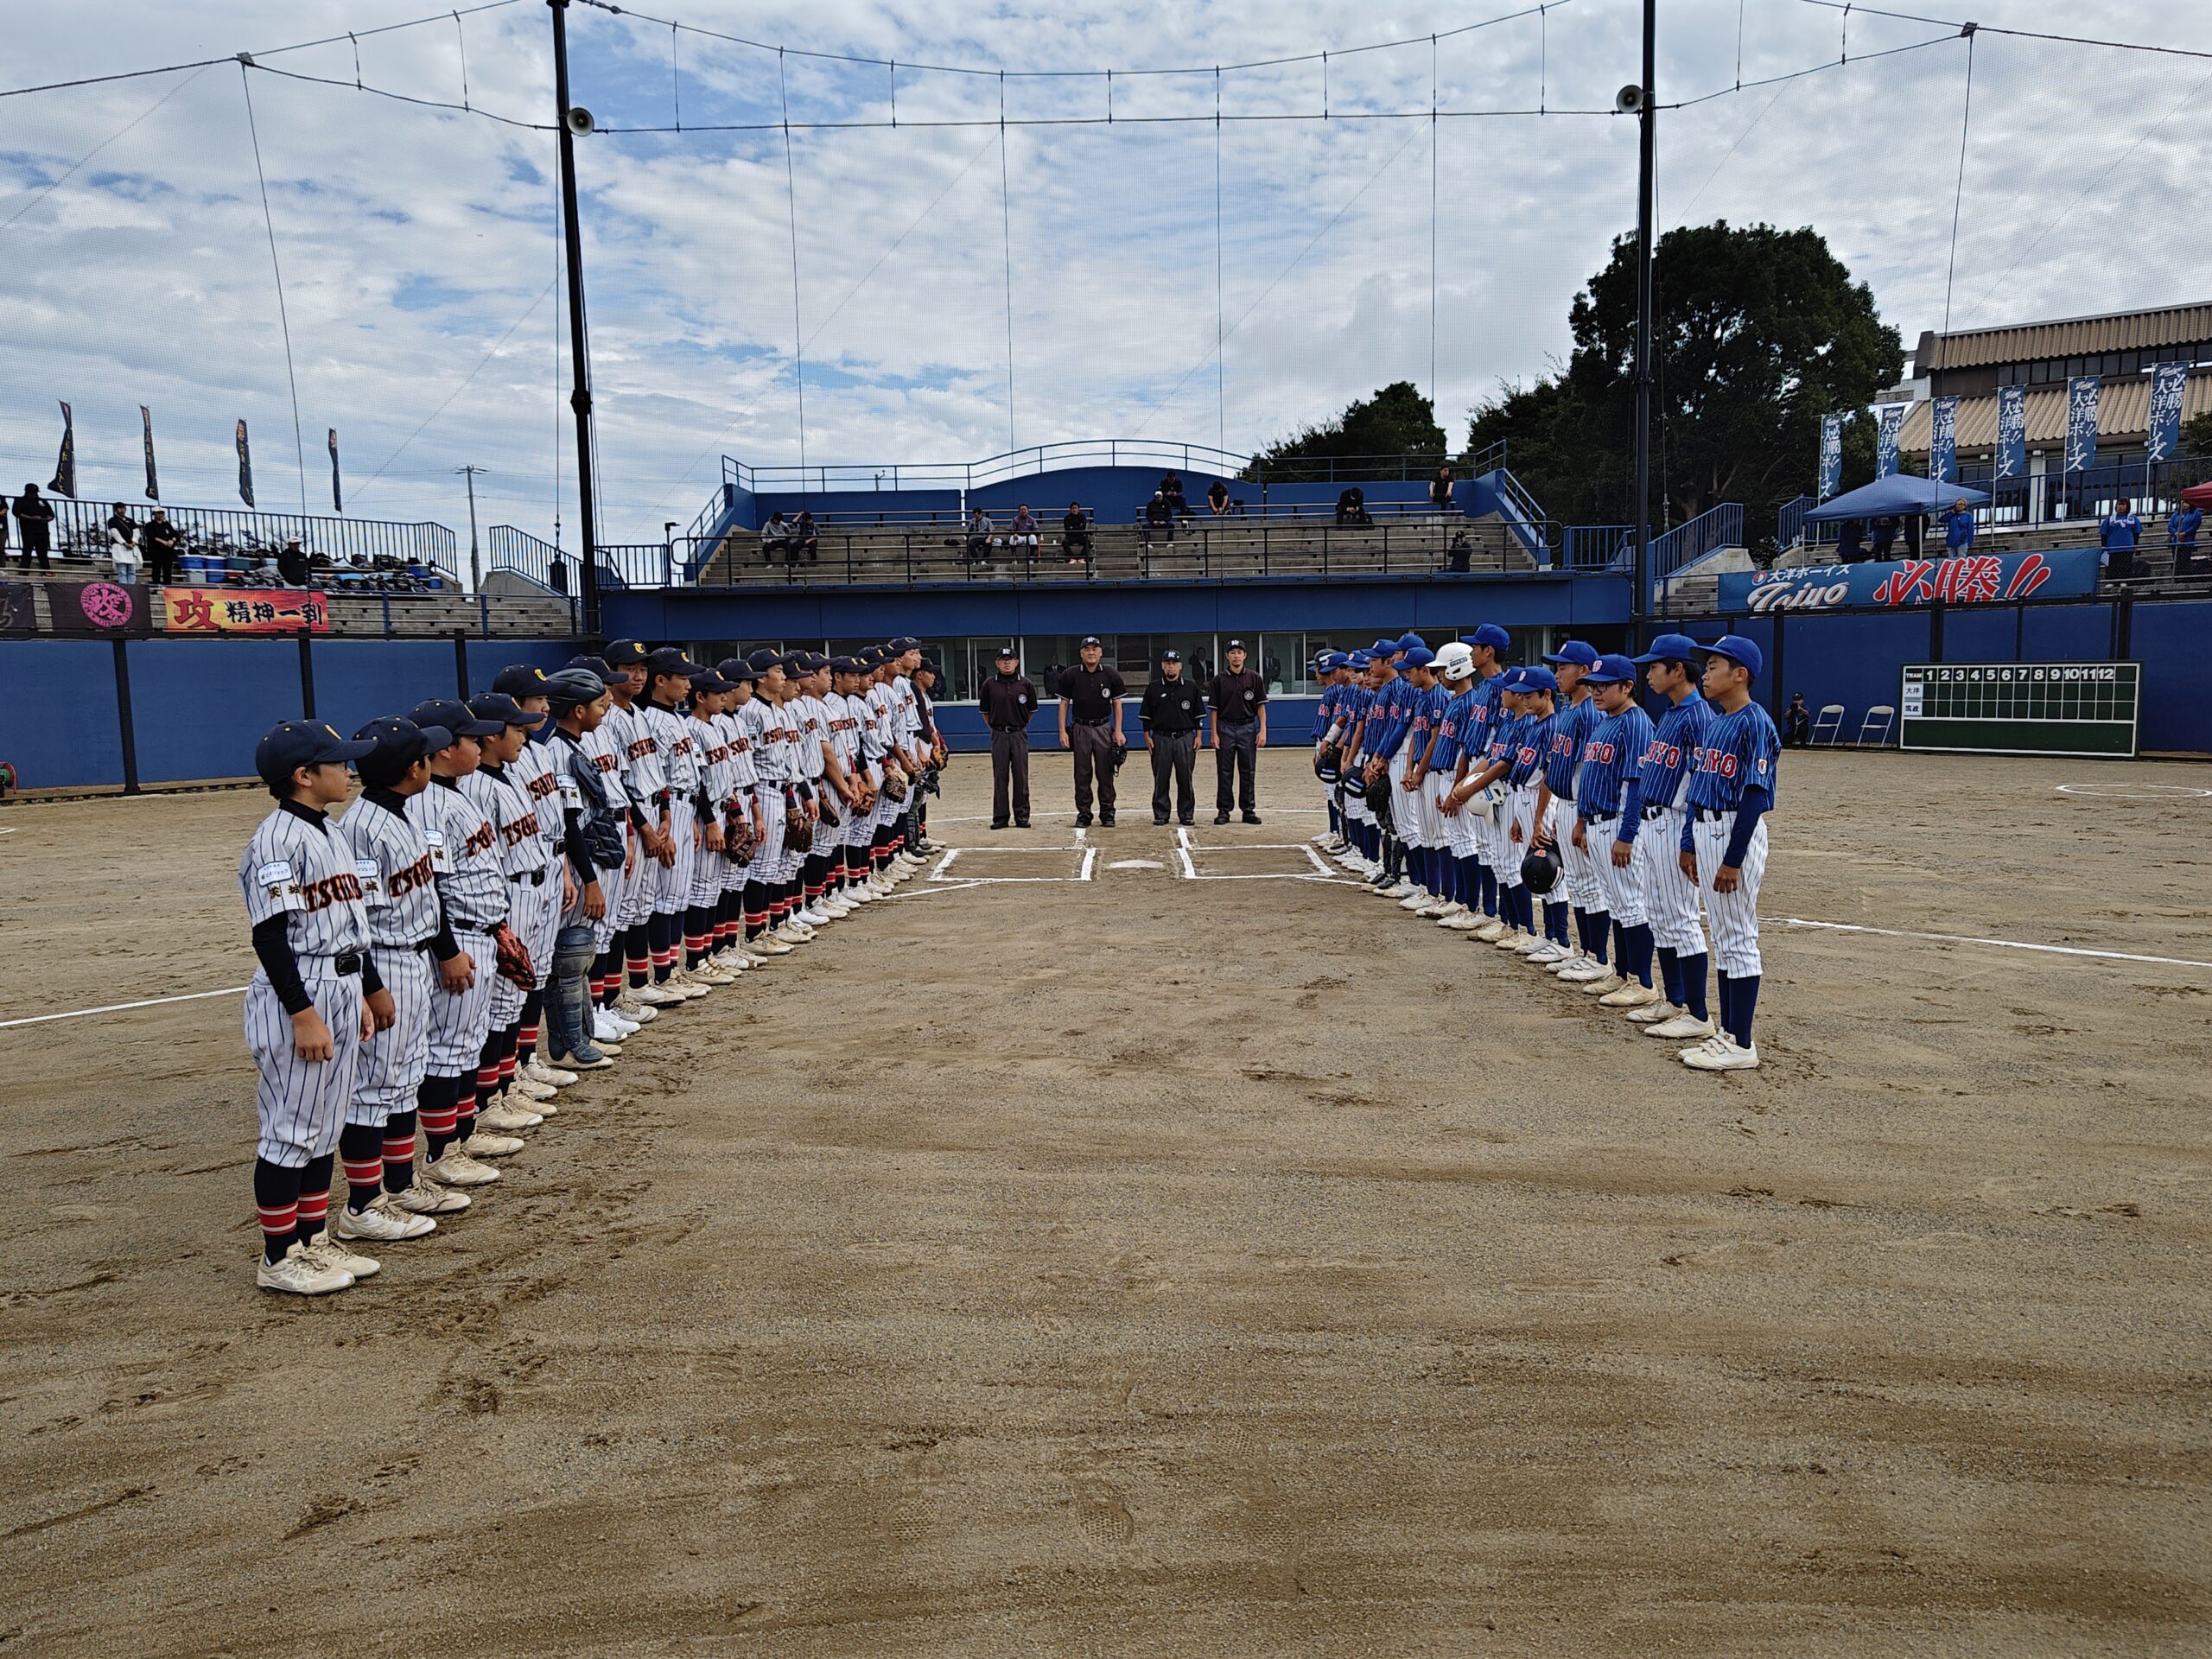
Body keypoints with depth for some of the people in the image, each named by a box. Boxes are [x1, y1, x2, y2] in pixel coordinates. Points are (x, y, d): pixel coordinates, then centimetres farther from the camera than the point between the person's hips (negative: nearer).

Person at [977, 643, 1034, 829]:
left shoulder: (1025, 684, 1)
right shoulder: (990, 684, 1)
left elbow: (1031, 711, 12)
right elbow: (985, 712, 11)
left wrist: (1019, 725, 11)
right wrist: (994, 727, 7)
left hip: (1019, 734, 0)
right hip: (998, 735, 0)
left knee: (1021, 776, 3)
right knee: (1000, 777, 3)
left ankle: (1021, 815, 10)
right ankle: (1000, 817, 8)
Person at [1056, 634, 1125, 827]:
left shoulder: (1111, 675, 1)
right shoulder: (1070, 676, -1)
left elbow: (1117, 703, 6)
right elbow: (1064, 704, 3)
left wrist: (1118, 731, 0)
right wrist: (1063, 731, -3)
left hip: (1104, 728, 0)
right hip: (1080, 728, 0)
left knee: (1105, 773, 3)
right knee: (1082, 774, 4)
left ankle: (1107, 813, 12)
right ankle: (1083, 814, 11)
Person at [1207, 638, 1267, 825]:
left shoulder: (1254, 678, 5)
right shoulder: (1219, 680, 3)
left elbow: (1261, 706, 5)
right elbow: (1214, 709, 3)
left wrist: (1263, 731, -4)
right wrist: (1214, 734, -4)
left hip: (1248, 728, 1)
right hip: (1225, 728, 0)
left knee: (1248, 771, 4)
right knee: (1224, 772, 2)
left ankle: (1249, 810, 10)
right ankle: (1223, 811, 8)